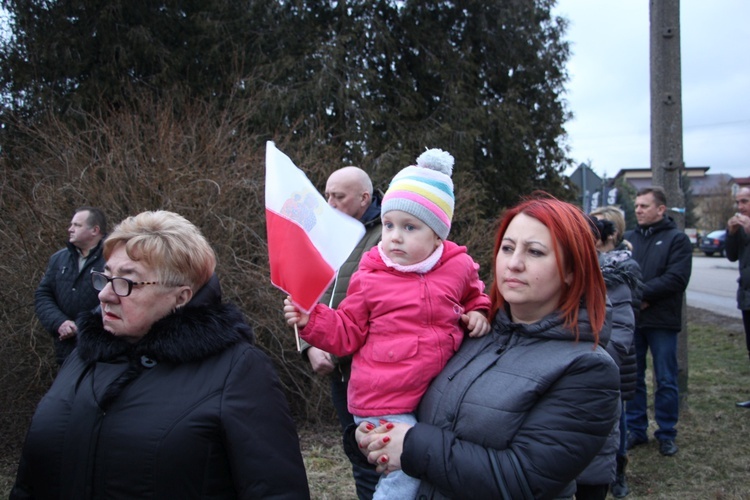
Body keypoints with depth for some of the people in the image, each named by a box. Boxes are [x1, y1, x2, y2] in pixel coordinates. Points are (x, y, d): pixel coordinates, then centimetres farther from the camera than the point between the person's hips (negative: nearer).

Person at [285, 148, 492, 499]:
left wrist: (478, 313, 1)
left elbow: (473, 295, 22)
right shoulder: (370, 278, -7)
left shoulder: (459, 267, -1)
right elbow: (347, 333, 0)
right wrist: (311, 320, -15)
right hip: (384, 404, -4)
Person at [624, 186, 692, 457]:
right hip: (630, 319, 3)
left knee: (666, 381, 6)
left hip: (662, 321, -3)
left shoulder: (677, 239, -1)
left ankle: (666, 434, 19)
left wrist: (641, 292, -17)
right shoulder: (628, 238, 10)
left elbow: (676, 278, -13)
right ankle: (636, 429, 23)